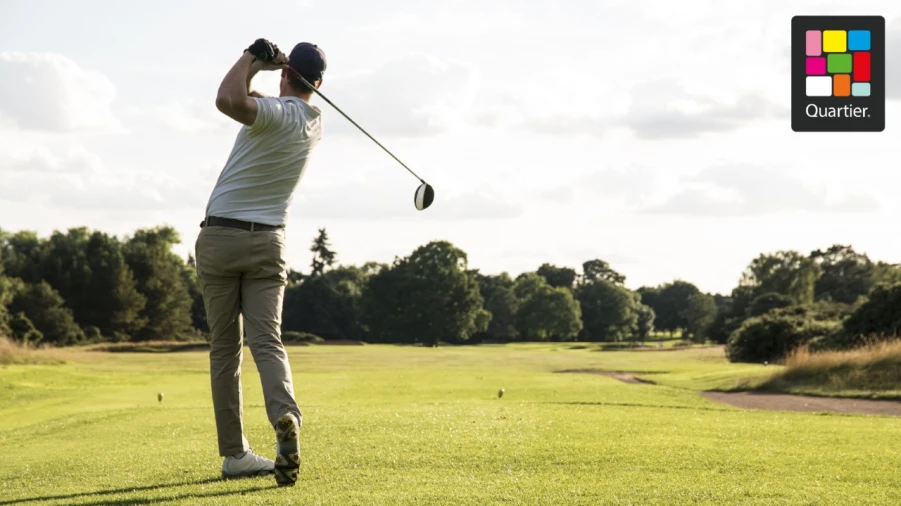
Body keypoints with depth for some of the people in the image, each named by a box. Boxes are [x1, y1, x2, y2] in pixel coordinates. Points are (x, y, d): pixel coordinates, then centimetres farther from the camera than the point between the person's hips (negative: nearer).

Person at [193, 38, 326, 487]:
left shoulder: (276, 113, -15)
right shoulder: (315, 122, 8)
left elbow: (229, 100, -38)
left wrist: (253, 58, -21)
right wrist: (273, 62, 12)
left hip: (220, 237, -4)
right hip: (268, 242, 4)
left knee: (224, 347, 5)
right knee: (266, 340, -5)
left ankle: (234, 452, 6)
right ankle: (285, 415, -34)